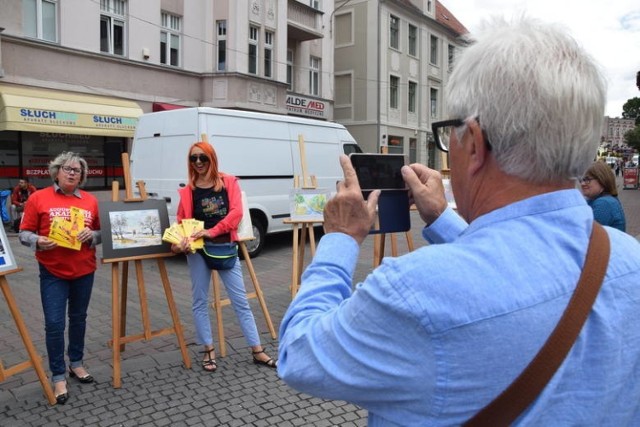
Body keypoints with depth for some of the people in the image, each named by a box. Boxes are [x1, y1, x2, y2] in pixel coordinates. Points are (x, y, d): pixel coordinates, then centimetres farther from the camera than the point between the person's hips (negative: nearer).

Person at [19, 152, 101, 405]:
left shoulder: (91, 201, 2)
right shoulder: (38, 198, -3)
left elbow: (102, 234, 7)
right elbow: (24, 234, -3)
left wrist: (91, 235, -15)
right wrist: (38, 241, -23)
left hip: (84, 271, 3)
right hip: (52, 273, -3)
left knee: (79, 318, 16)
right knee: (54, 323, -3)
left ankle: (76, 363, 34)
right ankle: (58, 376, 12)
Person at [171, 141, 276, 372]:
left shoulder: (229, 182, 1)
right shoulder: (188, 191, 4)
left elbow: (236, 212, -10)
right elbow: (183, 222, 4)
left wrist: (212, 231, -19)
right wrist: (181, 241, -17)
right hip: (198, 250, 1)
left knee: (240, 300, 4)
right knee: (200, 301, 8)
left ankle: (257, 351, 13)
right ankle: (209, 350, 24)